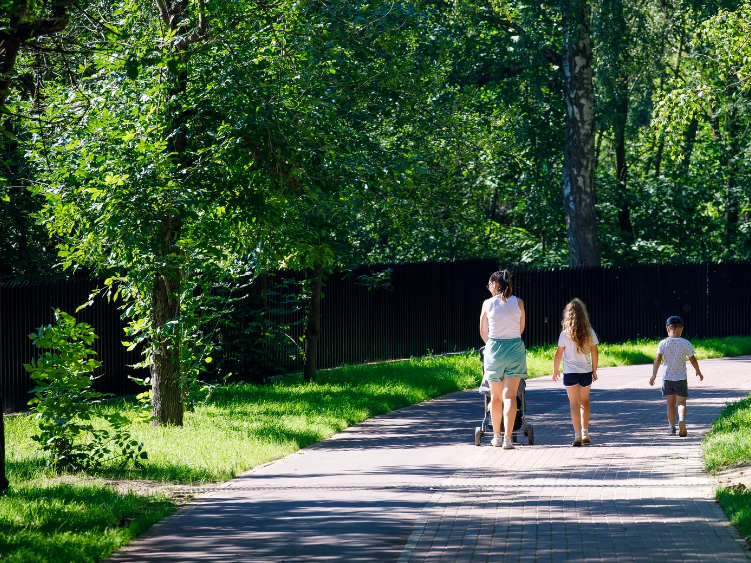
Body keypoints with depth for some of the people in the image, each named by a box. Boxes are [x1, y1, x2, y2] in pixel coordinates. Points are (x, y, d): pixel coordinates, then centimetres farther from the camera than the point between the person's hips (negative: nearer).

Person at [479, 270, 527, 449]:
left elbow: (483, 332, 8)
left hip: (494, 348, 0)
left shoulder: (488, 304, -2)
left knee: (496, 396, 13)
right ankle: (508, 438, -12)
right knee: (510, 395, -2)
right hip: (515, 348, 1)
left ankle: (496, 436, 22)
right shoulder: (518, 303, 1)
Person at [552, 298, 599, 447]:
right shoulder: (590, 333, -2)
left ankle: (578, 436, -13)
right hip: (586, 372, 2)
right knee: (585, 401, 20)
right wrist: (594, 370, 13)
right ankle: (585, 433, 22)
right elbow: (594, 353, 2)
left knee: (574, 403, -4)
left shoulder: (565, 334, -7)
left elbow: (559, 354, -3)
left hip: (570, 373, -2)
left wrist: (555, 370, 11)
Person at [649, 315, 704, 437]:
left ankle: (671, 427, 15)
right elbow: (692, 359, -2)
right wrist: (698, 372, 13)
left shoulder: (663, 343, -4)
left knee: (671, 402, 14)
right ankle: (682, 419, -31)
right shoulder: (685, 343, -5)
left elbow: (658, 359, -13)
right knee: (681, 402, -1)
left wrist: (654, 375, -13)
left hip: (667, 378, 1)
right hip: (681, 378, -1)